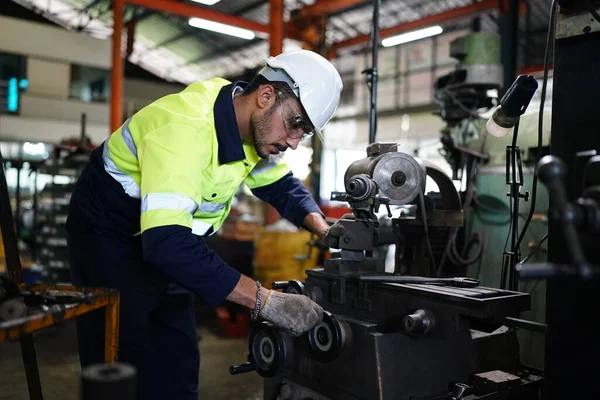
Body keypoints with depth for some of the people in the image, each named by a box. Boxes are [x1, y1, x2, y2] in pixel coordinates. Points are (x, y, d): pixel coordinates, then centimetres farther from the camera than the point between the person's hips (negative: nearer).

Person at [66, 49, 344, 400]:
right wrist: (265, 300, -42)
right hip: (109, 240, -8)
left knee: (178, 369, 10)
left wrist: (323, 229, -12)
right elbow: (167, 242, -42)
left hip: (164, 245, 8)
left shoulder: (257, 128, -6)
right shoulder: (187, 125, -33)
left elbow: (282, 185, 8)